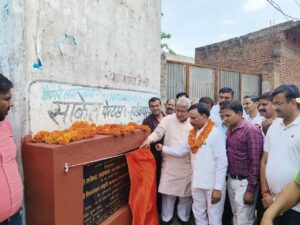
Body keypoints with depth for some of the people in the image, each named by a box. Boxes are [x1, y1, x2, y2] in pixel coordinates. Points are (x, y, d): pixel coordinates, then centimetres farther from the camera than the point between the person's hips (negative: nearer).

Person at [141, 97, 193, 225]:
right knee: (168, 192, 10)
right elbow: (158, 132, -9)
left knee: (185, 193, 15)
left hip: (187, 165, 2)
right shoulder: (168, 119, -3)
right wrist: (149, 139, -27)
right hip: (170, 164, -1)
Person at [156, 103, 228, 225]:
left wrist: (218, 188, -18)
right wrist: (163, 148, 6)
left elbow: (222, 162, -17)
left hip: (213, 184, -6)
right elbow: (180, 151, 11)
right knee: (199, 215, 21)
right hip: (197, 183, 6)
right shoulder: (192, 134, 7)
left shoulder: (216, 133, -15)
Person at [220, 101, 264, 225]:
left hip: (244, 182, -7)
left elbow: (255, 162, -18)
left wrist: (250, 189, -17)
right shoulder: (229, 130, 8)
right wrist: (229, 178, 7)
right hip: (231, 180, 7)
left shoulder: (251, 131, -17)